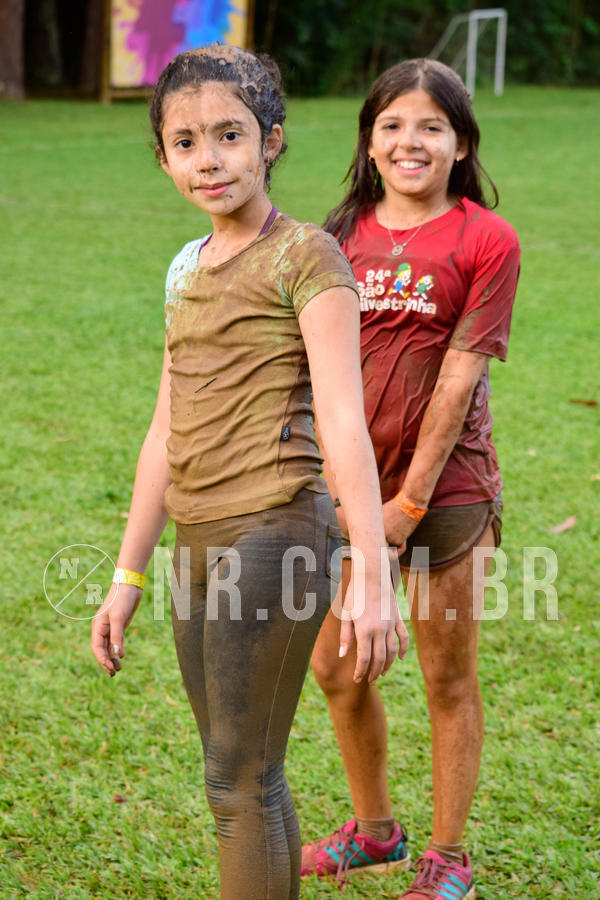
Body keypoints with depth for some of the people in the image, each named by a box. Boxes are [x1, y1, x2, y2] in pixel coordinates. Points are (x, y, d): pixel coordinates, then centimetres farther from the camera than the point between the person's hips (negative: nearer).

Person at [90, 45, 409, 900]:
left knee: (241, 781, -5)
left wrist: (373, 575, -22)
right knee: (245, 779, 13)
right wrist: (127, 578, 20)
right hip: (199, 541, 7)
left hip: (273, 532, -7)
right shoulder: (186, 270, 15)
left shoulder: (305, 257, -7)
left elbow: (343, 421, -15)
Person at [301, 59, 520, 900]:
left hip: (445, 488, -5)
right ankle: (374, 830, 34)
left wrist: (412, 499, -12)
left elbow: (459, 375, -11)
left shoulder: (486, 239, -8)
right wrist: (334, 481, -5)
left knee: (448, 679, 6)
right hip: (353, 487, 5)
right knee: (336, 670, 12)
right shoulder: (347, 234, 5)